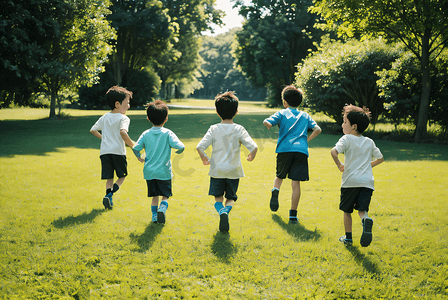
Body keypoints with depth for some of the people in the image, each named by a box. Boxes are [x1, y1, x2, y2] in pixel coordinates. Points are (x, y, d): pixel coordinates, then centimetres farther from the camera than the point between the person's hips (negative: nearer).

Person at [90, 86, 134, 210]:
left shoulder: (105, 117, 13)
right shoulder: (123, 118, -7)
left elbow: (93, 130, 18)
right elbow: (123, 132, -26)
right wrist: (132, 145, -15)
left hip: (105, 151, 5)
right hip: (118, 151, -5)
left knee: (109, 178, 11)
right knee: (122, 176, 11)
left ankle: (108, 194, -9)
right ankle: (110, 194, -12)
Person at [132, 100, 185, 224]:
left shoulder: (146, 134, -1)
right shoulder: (168, 134, -9)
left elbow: (135, 148, -6)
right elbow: (181, 147, -19)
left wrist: (139, 158, 14)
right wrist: (178, 152, 5)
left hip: (149, 172, 3)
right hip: (164, 172, -3)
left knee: (154, 195, 17)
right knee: (165, 195, 10)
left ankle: (154, 215, 13)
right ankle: (162, 208, -16)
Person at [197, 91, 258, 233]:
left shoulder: (214, 129, -6)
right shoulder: (239, 129, -7)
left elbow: (200, 147, -14)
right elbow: (253, 147, -16)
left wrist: (204, 158, 6)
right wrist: (251, 156, 7)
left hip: (217, 170, 0)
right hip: (234, 170, 0)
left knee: (218, 197, 15)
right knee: (230, 198, 14)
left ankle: (222, 211, -17)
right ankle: (227, 209, -19)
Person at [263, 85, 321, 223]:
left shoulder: (282, 113, 12)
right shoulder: (305, 115, 20)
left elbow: (267, 123, -4)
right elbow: (317, 129, 9)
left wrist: (270, 128, 17)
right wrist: (306, 140, 17)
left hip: (285, 149, -1)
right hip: (301, 150, 1)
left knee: (279, 176, 24)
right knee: (296, 183, -1)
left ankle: (275, 191, -6)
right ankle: (293, 214, -6)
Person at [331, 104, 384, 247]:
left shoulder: (347, 139, -2)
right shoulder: (369, 142, 14)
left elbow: (334, 152, -20)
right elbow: (380, 159, 25)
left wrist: (339, 165, -5)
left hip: (350, 181, -3)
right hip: (367, 181, 3)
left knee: (347, 210, 13)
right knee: (361, 209, 3)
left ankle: (348, 237, 20)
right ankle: (366, 220, -31)